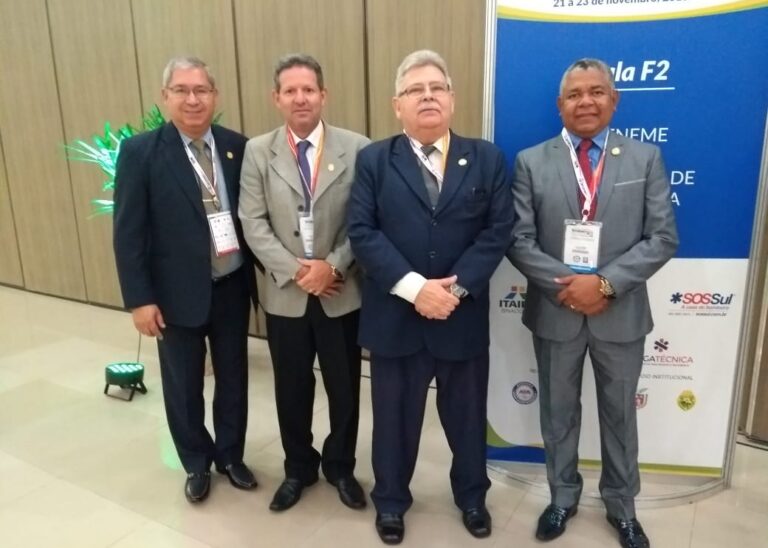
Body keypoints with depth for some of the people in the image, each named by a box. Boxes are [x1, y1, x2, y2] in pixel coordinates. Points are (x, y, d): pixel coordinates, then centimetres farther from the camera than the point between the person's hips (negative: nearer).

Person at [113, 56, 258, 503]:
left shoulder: (237, 147, -1)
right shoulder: (140, 152, -9)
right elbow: (128, 233, -9)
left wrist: (260, 274, 1)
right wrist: (140, 299, -12)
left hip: (232, 287, 3)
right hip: (177, 292, -2)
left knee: (234, 378, 16)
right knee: (184, 386, 14)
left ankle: (230, 455, 38)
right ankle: (197, 463, 37)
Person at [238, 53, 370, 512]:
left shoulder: (357, 148, -5)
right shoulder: (258, 151, 1)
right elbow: (254, 223, -4)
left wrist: (333, 266, -18)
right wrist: (295, 270, -14)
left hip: (343, 294, -1)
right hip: (285, 296, 1)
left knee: (345, 388, 13)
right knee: (292, 388, 16)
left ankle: (340, 466, 38)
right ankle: (299, 468, 39)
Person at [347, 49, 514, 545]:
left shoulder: (487, 159, 3)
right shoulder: (374, 160, 0)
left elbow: (499, 231, -5)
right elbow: (362, 232, -10)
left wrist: (456, 287, -17)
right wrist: (415, 288, -19)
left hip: (464, 317, 1)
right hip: (395, 317, 0)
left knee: (466, 414, 18)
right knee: (395, 416, 15)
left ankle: (472, 495, 43)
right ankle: (391, 499, 39)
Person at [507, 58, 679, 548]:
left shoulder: (646, 159, 0)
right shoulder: (531, 162, -2)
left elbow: (663, 238, -6)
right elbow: (519, 240, -7)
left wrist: (605, 284, -18)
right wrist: (563, 285, -18)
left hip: (621, 314, 1)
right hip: (555, 311, 0)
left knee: (620, 414, 17)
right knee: (558, 412, 16)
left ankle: (622, 507, 39)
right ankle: (563, 497, 38)